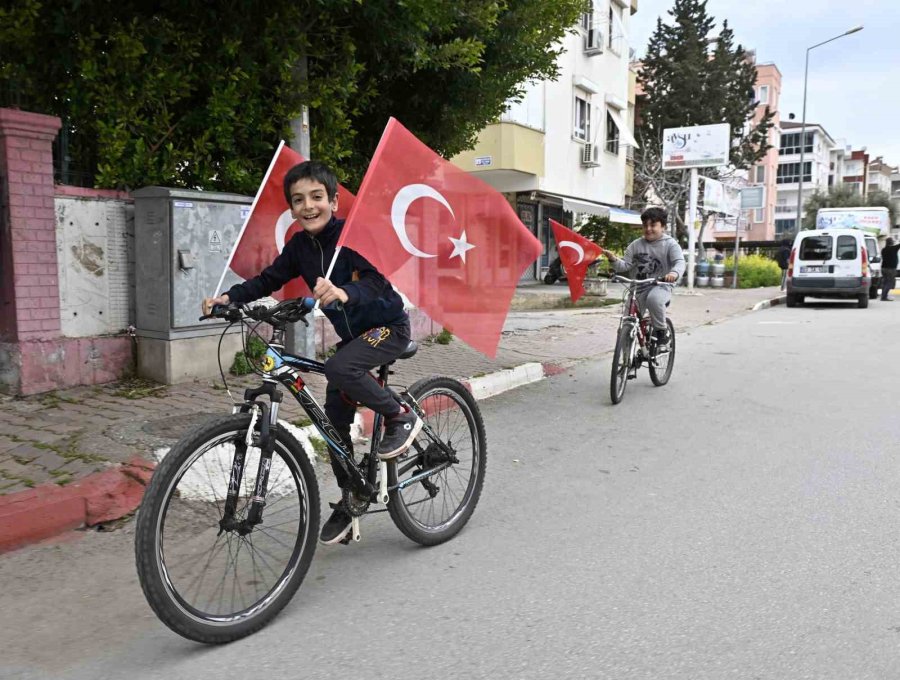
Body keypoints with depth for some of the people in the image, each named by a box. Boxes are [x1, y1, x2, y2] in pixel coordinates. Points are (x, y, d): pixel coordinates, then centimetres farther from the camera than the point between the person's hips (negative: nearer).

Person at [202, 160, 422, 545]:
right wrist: (229, 297, -13)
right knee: (335, 418, 5)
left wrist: (343, 293, -55)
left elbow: (378, 279, -35)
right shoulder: (299, 246, -2)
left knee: (339, 369, -34)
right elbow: (268, 280, 3)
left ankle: (401, 417, -11)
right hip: (352, 333, 7)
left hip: (388, 325, -7)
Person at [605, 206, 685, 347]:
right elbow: (625, 265, 4)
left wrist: (674, 273, -39)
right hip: (638, 289, 4)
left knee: (654, 298, -39)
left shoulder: (670, 244, -1)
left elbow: (680, 262, -15)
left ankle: (662, 330, -16)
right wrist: (613, 260, -19)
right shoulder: (636, 245, 8)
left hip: (660, 287, -4)